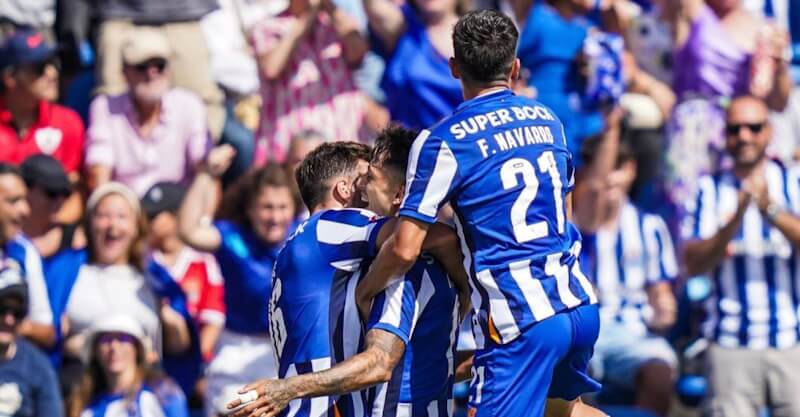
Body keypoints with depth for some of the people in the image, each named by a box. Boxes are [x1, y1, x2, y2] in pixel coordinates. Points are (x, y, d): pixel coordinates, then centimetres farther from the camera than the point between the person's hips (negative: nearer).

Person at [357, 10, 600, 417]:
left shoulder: (443, 140, -9)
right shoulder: (548, 120, 11)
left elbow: (405, 249, -10)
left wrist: (365, 291, 10)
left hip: (520, 320, -7)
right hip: (579, 305, 7)